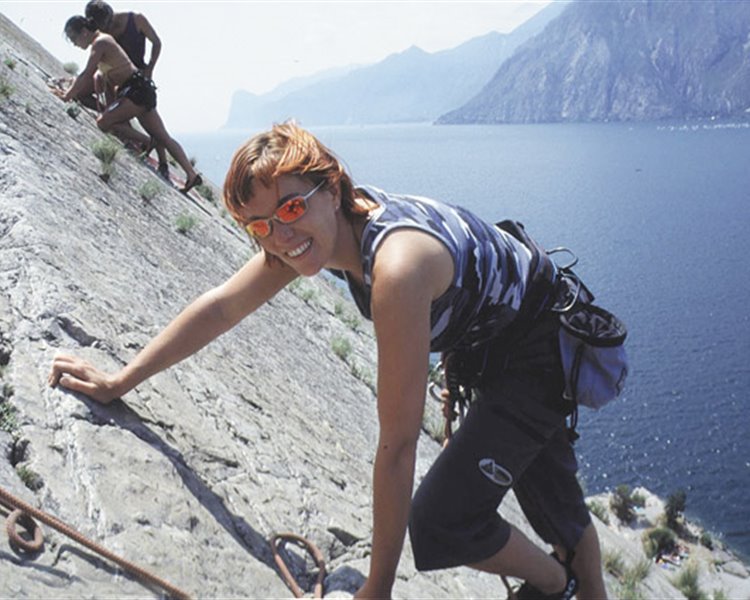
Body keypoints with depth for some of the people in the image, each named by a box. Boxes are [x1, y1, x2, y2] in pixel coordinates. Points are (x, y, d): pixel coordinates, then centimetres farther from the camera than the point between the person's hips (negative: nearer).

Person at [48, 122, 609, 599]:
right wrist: (119, 381, -1)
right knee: (551, 498, 25)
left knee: (441, 523, -11)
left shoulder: (396, 264, -40)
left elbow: (398, 444, -36)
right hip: (490, 345, 8)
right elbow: (222, 305, -4)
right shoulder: (314, 227, -15)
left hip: (543, 351, -8)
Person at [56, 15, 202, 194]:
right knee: (163, 137, 7)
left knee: (103, 123, -15)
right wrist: (70, 91, 23)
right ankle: (191, 174, 3)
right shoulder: (103, 40, 18)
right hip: (142, 91, 10)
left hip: (136, 89, -10)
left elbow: (87, 75, -15)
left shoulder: (100, 42, -10)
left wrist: (67, 96, -9)